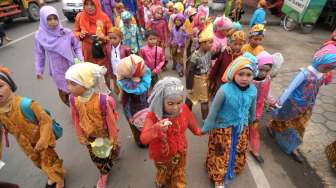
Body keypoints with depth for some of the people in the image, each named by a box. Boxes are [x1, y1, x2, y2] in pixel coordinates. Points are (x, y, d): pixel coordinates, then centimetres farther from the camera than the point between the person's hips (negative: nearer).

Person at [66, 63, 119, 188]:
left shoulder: (103, 100, -37)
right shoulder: (73, 99, -22)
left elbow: (111, 120, -23)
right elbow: (75, 119, -5)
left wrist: (113, 138, -10)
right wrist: (81, 136, 5)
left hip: (104, 134, -3)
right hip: (89, 135, 4)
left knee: (107, 153, 25)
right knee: (95, 156, 26)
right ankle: (104, 173, 58)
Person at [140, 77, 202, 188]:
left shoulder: (184, 109, -20)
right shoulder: (153, 116, -30)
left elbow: (190, 122, 3)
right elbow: (143, 139, -37)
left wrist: (196, 131, 23)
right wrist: (156, 129, -57)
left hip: (180, 152, 2)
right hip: (162, 155, -2)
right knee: (164, 176, 29)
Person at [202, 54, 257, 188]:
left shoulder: (253, 90, -14)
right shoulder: (224, 90, -29)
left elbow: (252, 108, 7)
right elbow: (213, 111, -18)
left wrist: (251, 119, 25)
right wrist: (206, 128, -8)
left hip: (242, 128, 5)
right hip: (223, 128, -5)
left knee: (239, 154, 25)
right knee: (221, 154, 11)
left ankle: (232, 170, 56)